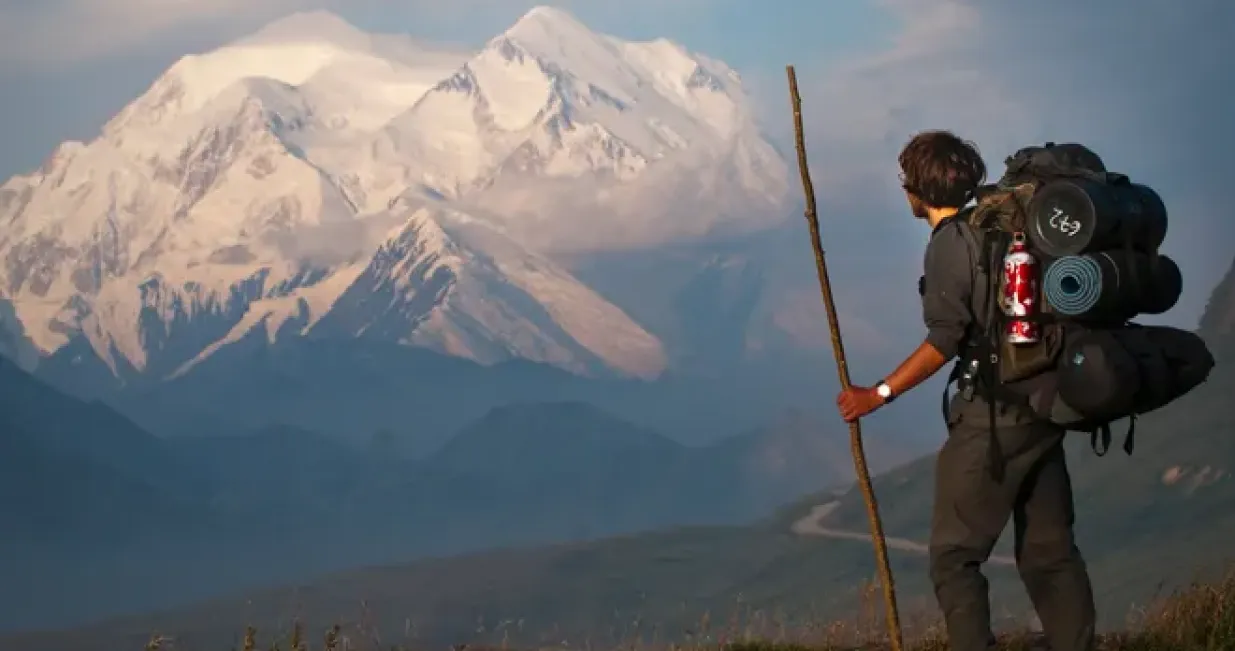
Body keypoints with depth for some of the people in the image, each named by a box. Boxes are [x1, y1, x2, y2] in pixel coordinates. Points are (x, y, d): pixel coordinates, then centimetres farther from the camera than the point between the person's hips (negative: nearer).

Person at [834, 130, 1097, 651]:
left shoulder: (949, 243, -11)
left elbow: (946, 339, -19)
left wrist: (880, 394, -13)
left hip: (995, 416, -8)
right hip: (1043, 408, 8)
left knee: (953, 554, -3)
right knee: (1048, 550, 12)